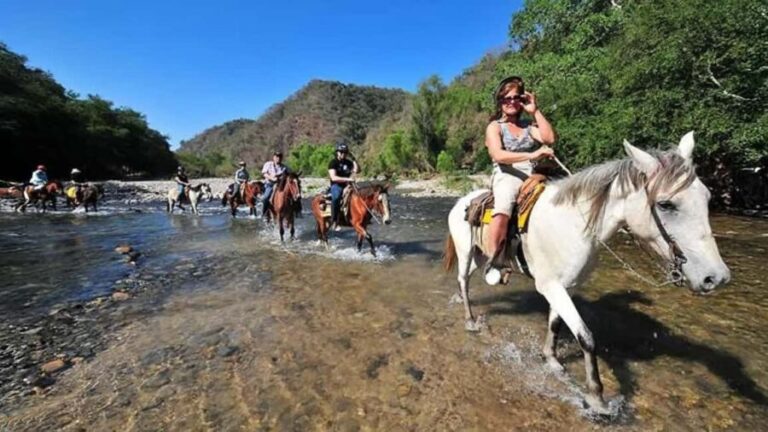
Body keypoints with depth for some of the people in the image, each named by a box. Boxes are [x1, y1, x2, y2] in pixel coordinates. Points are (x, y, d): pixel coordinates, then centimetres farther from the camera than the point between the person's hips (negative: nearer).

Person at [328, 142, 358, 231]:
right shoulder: (333, 163, -4)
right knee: (336, 197, -34)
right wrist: (347, 179, -25)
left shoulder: (349, 162, 13)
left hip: (347, 185, 6)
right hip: (336, 185, -6)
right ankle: (334, 221, -26)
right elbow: (333, 178, -17)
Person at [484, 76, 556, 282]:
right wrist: (531, 155, -22)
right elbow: (498, 155, -12)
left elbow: (549, 138, 2)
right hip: (505, 177, -6)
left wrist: (535, 111, 6)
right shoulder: (494, 126, 7)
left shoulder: (528, 126, 22)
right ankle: (493, 261, -28)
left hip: (530, 177, 6)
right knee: (503, 208, -36)